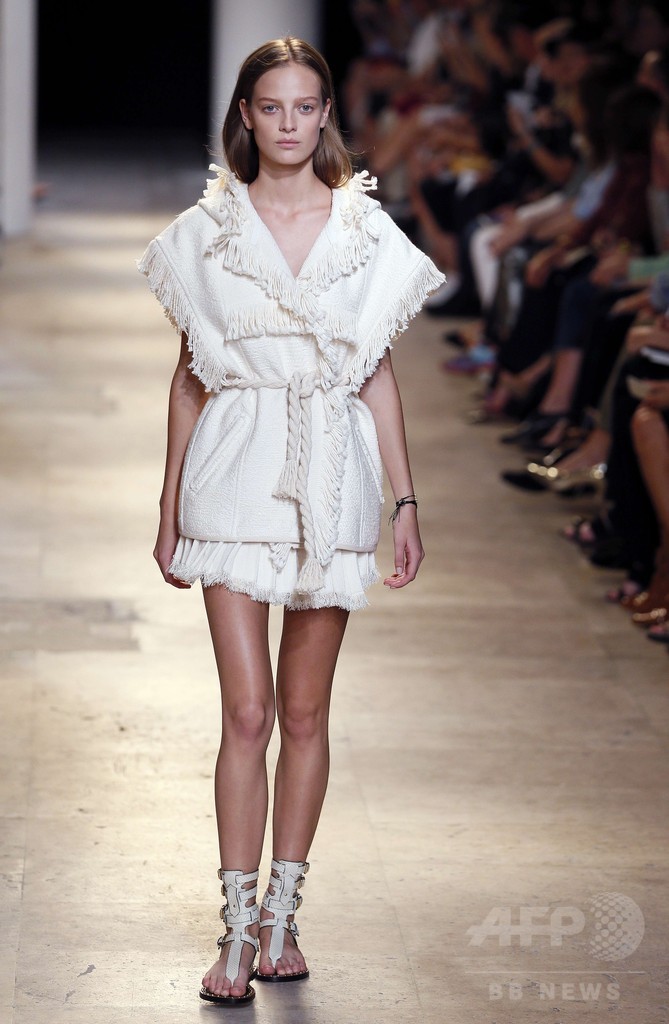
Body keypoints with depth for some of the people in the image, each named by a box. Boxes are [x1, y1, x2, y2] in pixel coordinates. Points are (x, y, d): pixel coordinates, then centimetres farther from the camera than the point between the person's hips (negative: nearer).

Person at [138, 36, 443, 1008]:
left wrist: (406, 500, 5)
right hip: (235, 478, -1)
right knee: (248, 710, -7)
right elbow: (189, 375, 9)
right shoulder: (206, 231, 5)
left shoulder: (366, 230, 6)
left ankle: (282, 915, 18)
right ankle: (239, 934, -1)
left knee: (306, 713, 6)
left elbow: (379, 375, 9)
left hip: (332, 483, 1)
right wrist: (170, 506, 9)